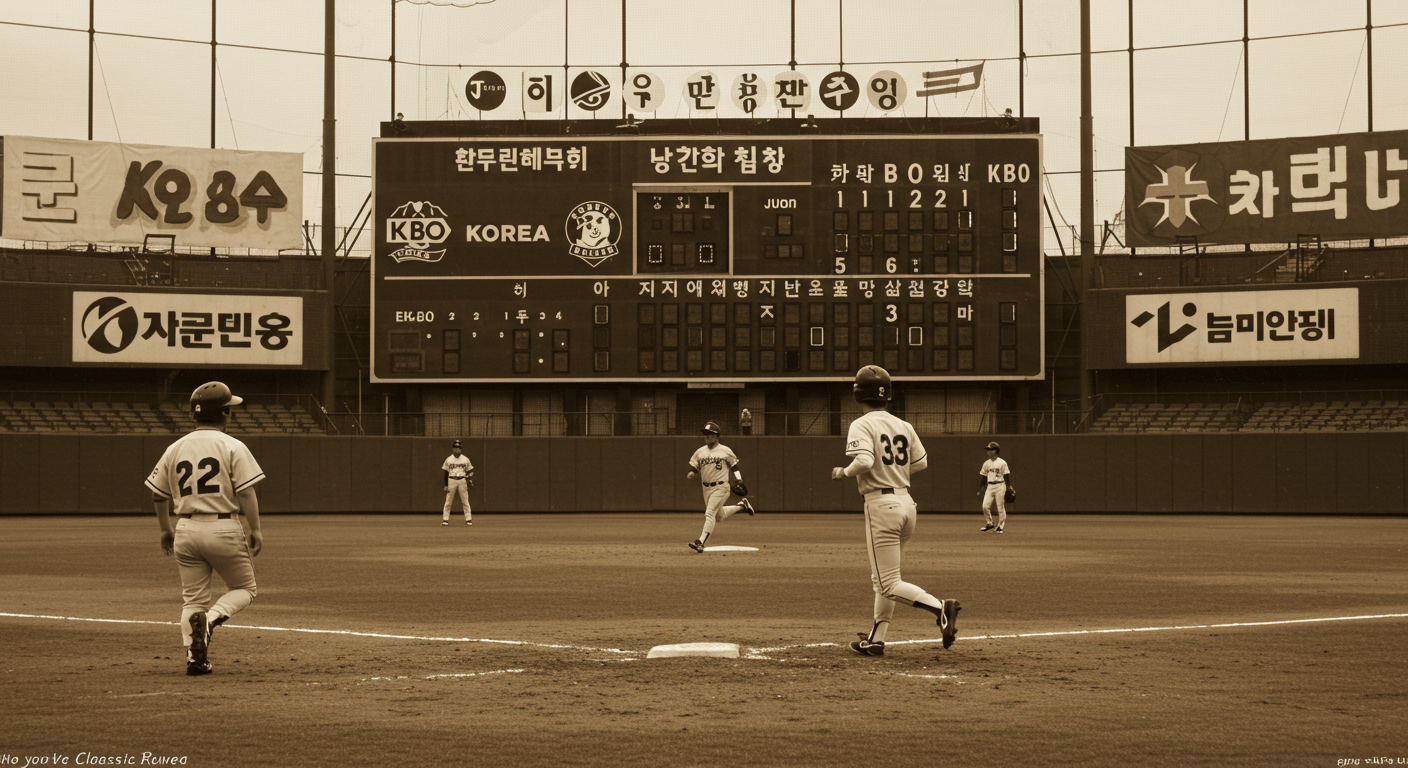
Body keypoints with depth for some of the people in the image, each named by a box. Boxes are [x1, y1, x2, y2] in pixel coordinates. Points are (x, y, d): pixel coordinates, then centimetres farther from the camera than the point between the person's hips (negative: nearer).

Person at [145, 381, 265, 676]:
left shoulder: (175, 449, 8)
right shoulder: (232, 447, -6)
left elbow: (159, 494, 14)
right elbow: (246, 492, -12)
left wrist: (165, 530, 25)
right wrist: (255, 529, -5)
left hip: (186, 530, 4)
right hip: (224, 528, -4)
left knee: (193, 598, 12)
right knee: (245, 589, 12)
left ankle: (194, 658, -1)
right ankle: (211, 618, -16)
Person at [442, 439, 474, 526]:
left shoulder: (465, 459, 5)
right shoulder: (448, 459, 5)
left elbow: (469, 472, 9)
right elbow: (446, 473, 6)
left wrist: (470, 481, -4)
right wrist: (446, 485, 0)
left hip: (462, 480, 0)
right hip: (451, 480, 0)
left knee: (465, 501, -1)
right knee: (448, 502, -1)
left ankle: (468, 519, 2)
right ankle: (445, 519, 2)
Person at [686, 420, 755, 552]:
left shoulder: (725, 451, -3)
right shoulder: (700, 452, 8)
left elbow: (734, 466, 5)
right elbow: (693, 466, 10)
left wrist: (739, 481, -3)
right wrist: (691, 473, -12)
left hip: (721, 487, -6)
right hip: (706, 488, 6)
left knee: (710, 513, -18)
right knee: (719, 516, 18)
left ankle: (701, 542, -22)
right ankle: (741, 505, 41)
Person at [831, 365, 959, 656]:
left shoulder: (862, 425, -9)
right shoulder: (903, 426, 10)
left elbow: (864, 461, -24)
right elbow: (921, 463, 14)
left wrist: (844, 472, -5)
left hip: (880, 504, -8)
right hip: (906, 501, 8)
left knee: (889, 584, -5)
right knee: (881, 577, 19)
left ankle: (940, 607, -23)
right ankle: (876, 640, 23)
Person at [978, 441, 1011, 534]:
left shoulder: (1002, 463, -4)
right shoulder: (986, 463, 10)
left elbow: (1006, 477, -3)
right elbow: (984, 477, 15)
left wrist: (1008, 488, -6)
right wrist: (980, 489, 13)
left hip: (1000, 486, -5)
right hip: (990, 486, 5)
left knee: (1001, 507, -2)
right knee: (985, 506, -5)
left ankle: (1000, 526, 7)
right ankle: (990, 524, 12)